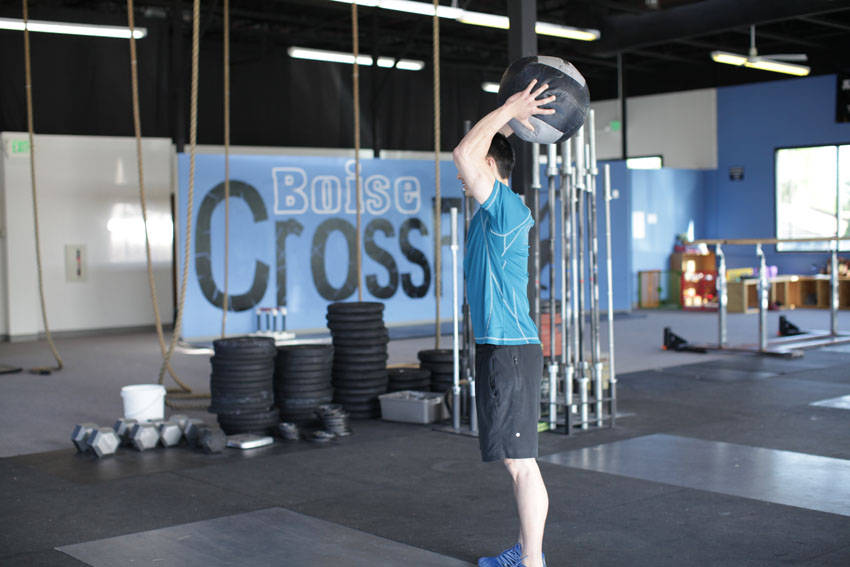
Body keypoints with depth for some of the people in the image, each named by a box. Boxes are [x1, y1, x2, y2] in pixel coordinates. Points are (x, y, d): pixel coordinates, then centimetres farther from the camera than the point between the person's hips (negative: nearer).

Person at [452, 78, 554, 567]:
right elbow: (472, 155, 30)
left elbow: (465, 153, -25)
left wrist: (508, 110, -15)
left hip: (510, 350, -10)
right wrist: (509, 120, 20)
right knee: (518, 461, 16)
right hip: (499, 345, 10)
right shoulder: (498, 210, 15)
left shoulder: (506, 207, -13)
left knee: (521, 462, -6)